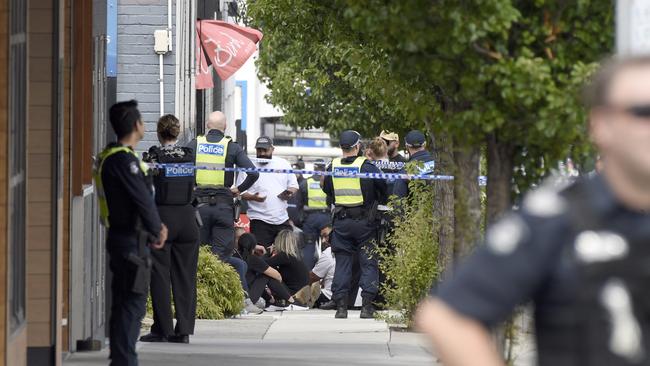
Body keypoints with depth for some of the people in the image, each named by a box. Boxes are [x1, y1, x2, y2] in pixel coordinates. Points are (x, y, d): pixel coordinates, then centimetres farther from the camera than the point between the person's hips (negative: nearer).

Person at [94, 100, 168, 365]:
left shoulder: (110, 157, 14)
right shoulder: (123, 159, -18)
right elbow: (143, 199, -17)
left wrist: (155, 226, 10)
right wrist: (157, 231, -3)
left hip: (119, 236, 10)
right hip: (131, 241, -10)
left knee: (123, 302, 15)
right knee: (133, 301, -9)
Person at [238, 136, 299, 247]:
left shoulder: (284, 164, 10)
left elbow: (294, 185, 17)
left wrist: (289, 193, -7)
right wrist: (253, 197, -21)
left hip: (282, 220, 3)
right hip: (260, 220, -3)